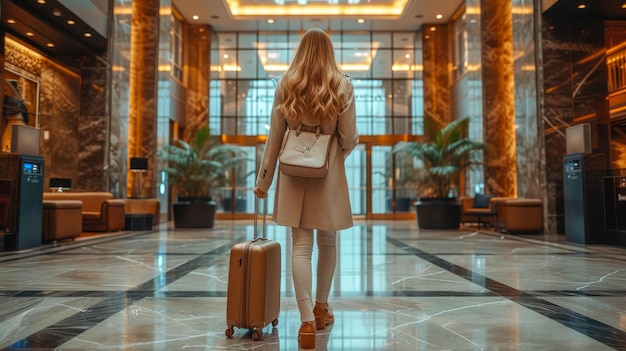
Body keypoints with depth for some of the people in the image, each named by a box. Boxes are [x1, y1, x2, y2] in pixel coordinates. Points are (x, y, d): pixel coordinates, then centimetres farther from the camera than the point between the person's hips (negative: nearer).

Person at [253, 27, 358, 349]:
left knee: (301, 245, 2)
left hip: (294, 172, 1)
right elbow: (349, 139, -4)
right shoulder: (342, 86, -2)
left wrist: (263, 180, 6)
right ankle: (321, 307, 30)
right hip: (329, 173, 0)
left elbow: (274, 137, 0)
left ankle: (307, 320, -3)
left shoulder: (285, 85, 1)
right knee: (328, 241, 15)